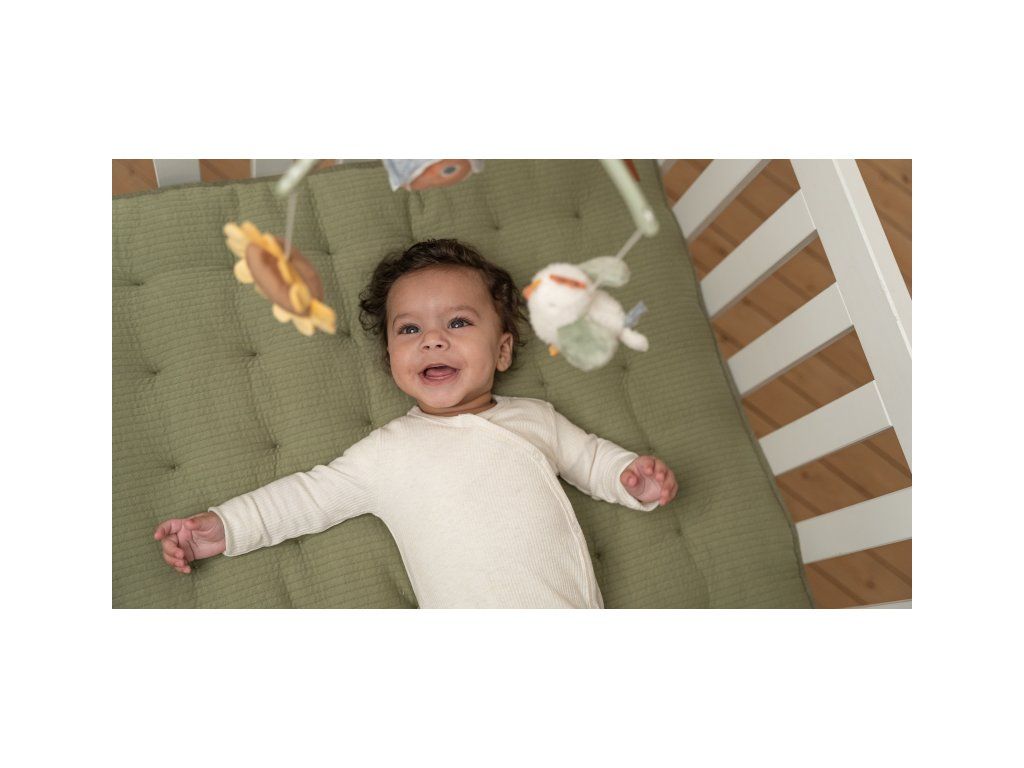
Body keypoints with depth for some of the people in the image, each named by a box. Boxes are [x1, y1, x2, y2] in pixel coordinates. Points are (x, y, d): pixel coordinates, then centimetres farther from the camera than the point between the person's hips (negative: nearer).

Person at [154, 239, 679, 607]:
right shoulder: (390, 450, 9)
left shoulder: (534, 417, 14)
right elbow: (311, 495, 11)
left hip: (580, 607, 3)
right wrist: (224, 527, 4)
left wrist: (634, 477, 5)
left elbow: (591, 459, 25)